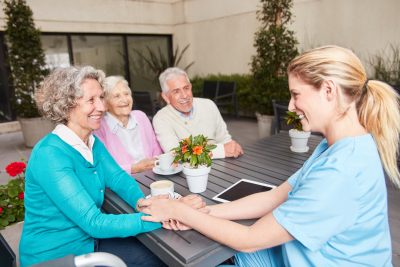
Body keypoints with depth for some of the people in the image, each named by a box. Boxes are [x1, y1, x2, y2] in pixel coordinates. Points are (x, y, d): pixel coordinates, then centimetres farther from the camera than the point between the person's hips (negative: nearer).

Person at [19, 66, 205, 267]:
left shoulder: (93, 143, 0)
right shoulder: (49, 155, -27)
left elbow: (117, 178, 2)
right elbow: (93, 223, -31)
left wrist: (141, 202, -21)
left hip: (91, 240, 7)